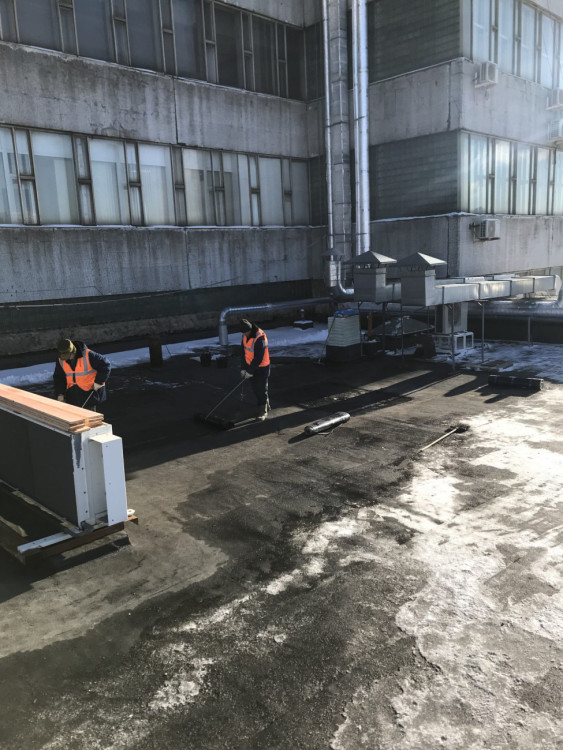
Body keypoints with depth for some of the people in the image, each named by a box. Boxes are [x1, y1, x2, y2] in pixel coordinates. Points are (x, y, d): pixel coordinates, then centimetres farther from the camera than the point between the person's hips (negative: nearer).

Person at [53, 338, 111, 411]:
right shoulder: (61, 360, -2)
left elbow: (105, 365, -12)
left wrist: (98, 382, -13)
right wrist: (60, 393, -3)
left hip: (89, 391, -5)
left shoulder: (88, 355, -19)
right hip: (72, 394, 6)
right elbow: (58, 377, 8)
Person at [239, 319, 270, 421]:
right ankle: (266, 405, 35)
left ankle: (263, 411, 15)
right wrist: (243, 368, -1)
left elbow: (259, 358, -25)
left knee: (261, 389, 1)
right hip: (251, 366, 8)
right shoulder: (245, 335, -2)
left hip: (261, 367, -8)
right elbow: (243, 351, 4)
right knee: (255, 388, 17)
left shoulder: (260, 338, -28)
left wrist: (250, 371, -18)